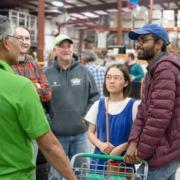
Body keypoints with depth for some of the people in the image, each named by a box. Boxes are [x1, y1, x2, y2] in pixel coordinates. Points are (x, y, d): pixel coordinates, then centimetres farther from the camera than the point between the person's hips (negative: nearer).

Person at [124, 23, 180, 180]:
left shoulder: (165, 67, -19)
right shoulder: (153, 69, 15)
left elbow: (159, 116, -25)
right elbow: (143, 111, 8)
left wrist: (142, 152, -17)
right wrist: (134, 142, -6)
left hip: (166, 149, -10)